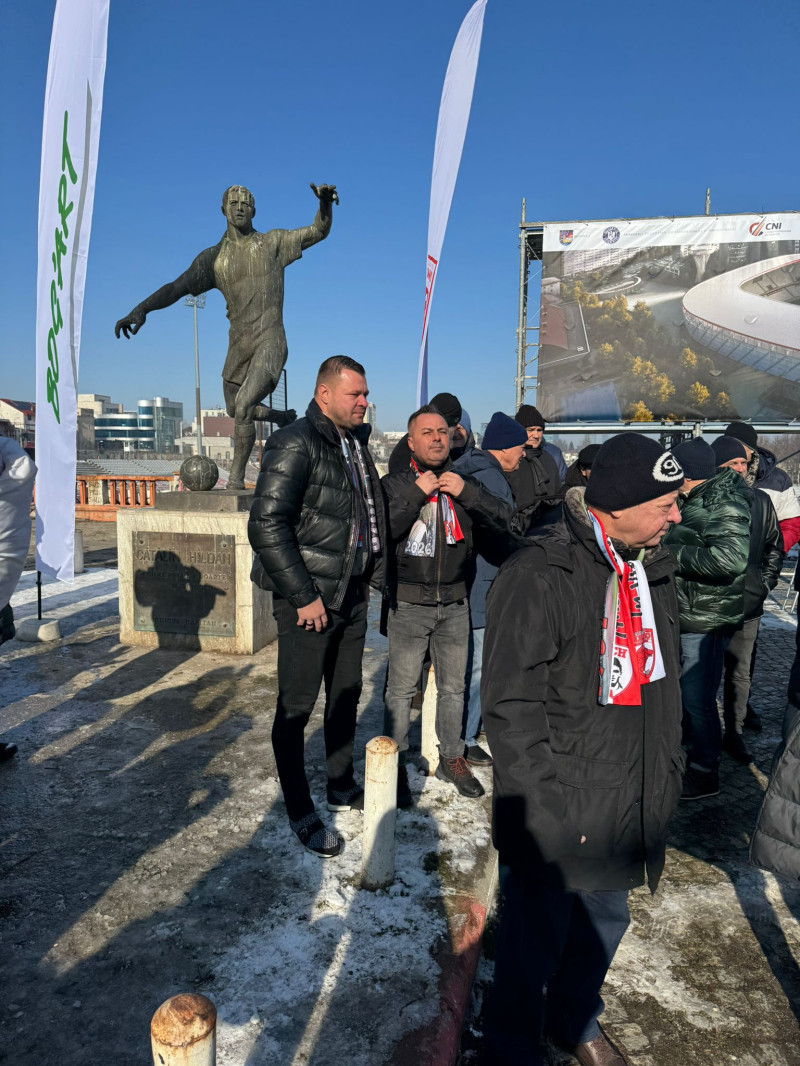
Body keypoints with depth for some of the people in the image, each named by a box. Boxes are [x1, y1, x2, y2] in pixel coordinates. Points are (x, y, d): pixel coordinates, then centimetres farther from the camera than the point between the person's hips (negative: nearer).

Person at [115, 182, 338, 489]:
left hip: (270, 341, -5)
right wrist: (141, 308, -14)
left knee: (243, 405, -21)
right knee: (235, 410, 17)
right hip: (238, 345, 5)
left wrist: (325, 203, -21)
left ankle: (236, 478, -12)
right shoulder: (214, 257, 9)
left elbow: (319, 231, 0)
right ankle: (283, 417, 44)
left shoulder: (272, 242, 5)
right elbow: (177, 287, 1)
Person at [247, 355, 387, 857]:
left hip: (352, 595, 8)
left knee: (346, 695, 19)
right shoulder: (296, 444, -15)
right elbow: (267, 527, -21)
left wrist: (369, 576, 12)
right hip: (309, 600, -8)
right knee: (297, 707, 4)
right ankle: (301, 813, 20)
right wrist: (303, 596, -19)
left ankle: (342, 786, 38)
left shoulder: (357, 444, 12)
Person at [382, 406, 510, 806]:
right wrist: (417, 493, -19)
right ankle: (396, 765, 18)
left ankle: (452, 758, 30)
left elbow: (505, 522, -3)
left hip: (455, 603, 3)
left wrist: (466, 492, -15)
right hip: (408, 604, -3)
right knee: (401, 689, 1)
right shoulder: (395, 484, 0)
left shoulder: (465, 483, 7)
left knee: (453, 686, 14)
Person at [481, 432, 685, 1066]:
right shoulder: (539, 578, -23)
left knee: (606, 919, 26)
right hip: (557, 814, -7)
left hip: (631, 808, 8)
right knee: (537, 936, 11)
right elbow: (511, 706, -21)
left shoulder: (651, 567, 3)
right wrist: (551, 805, -19)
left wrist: (668, 772, 15)